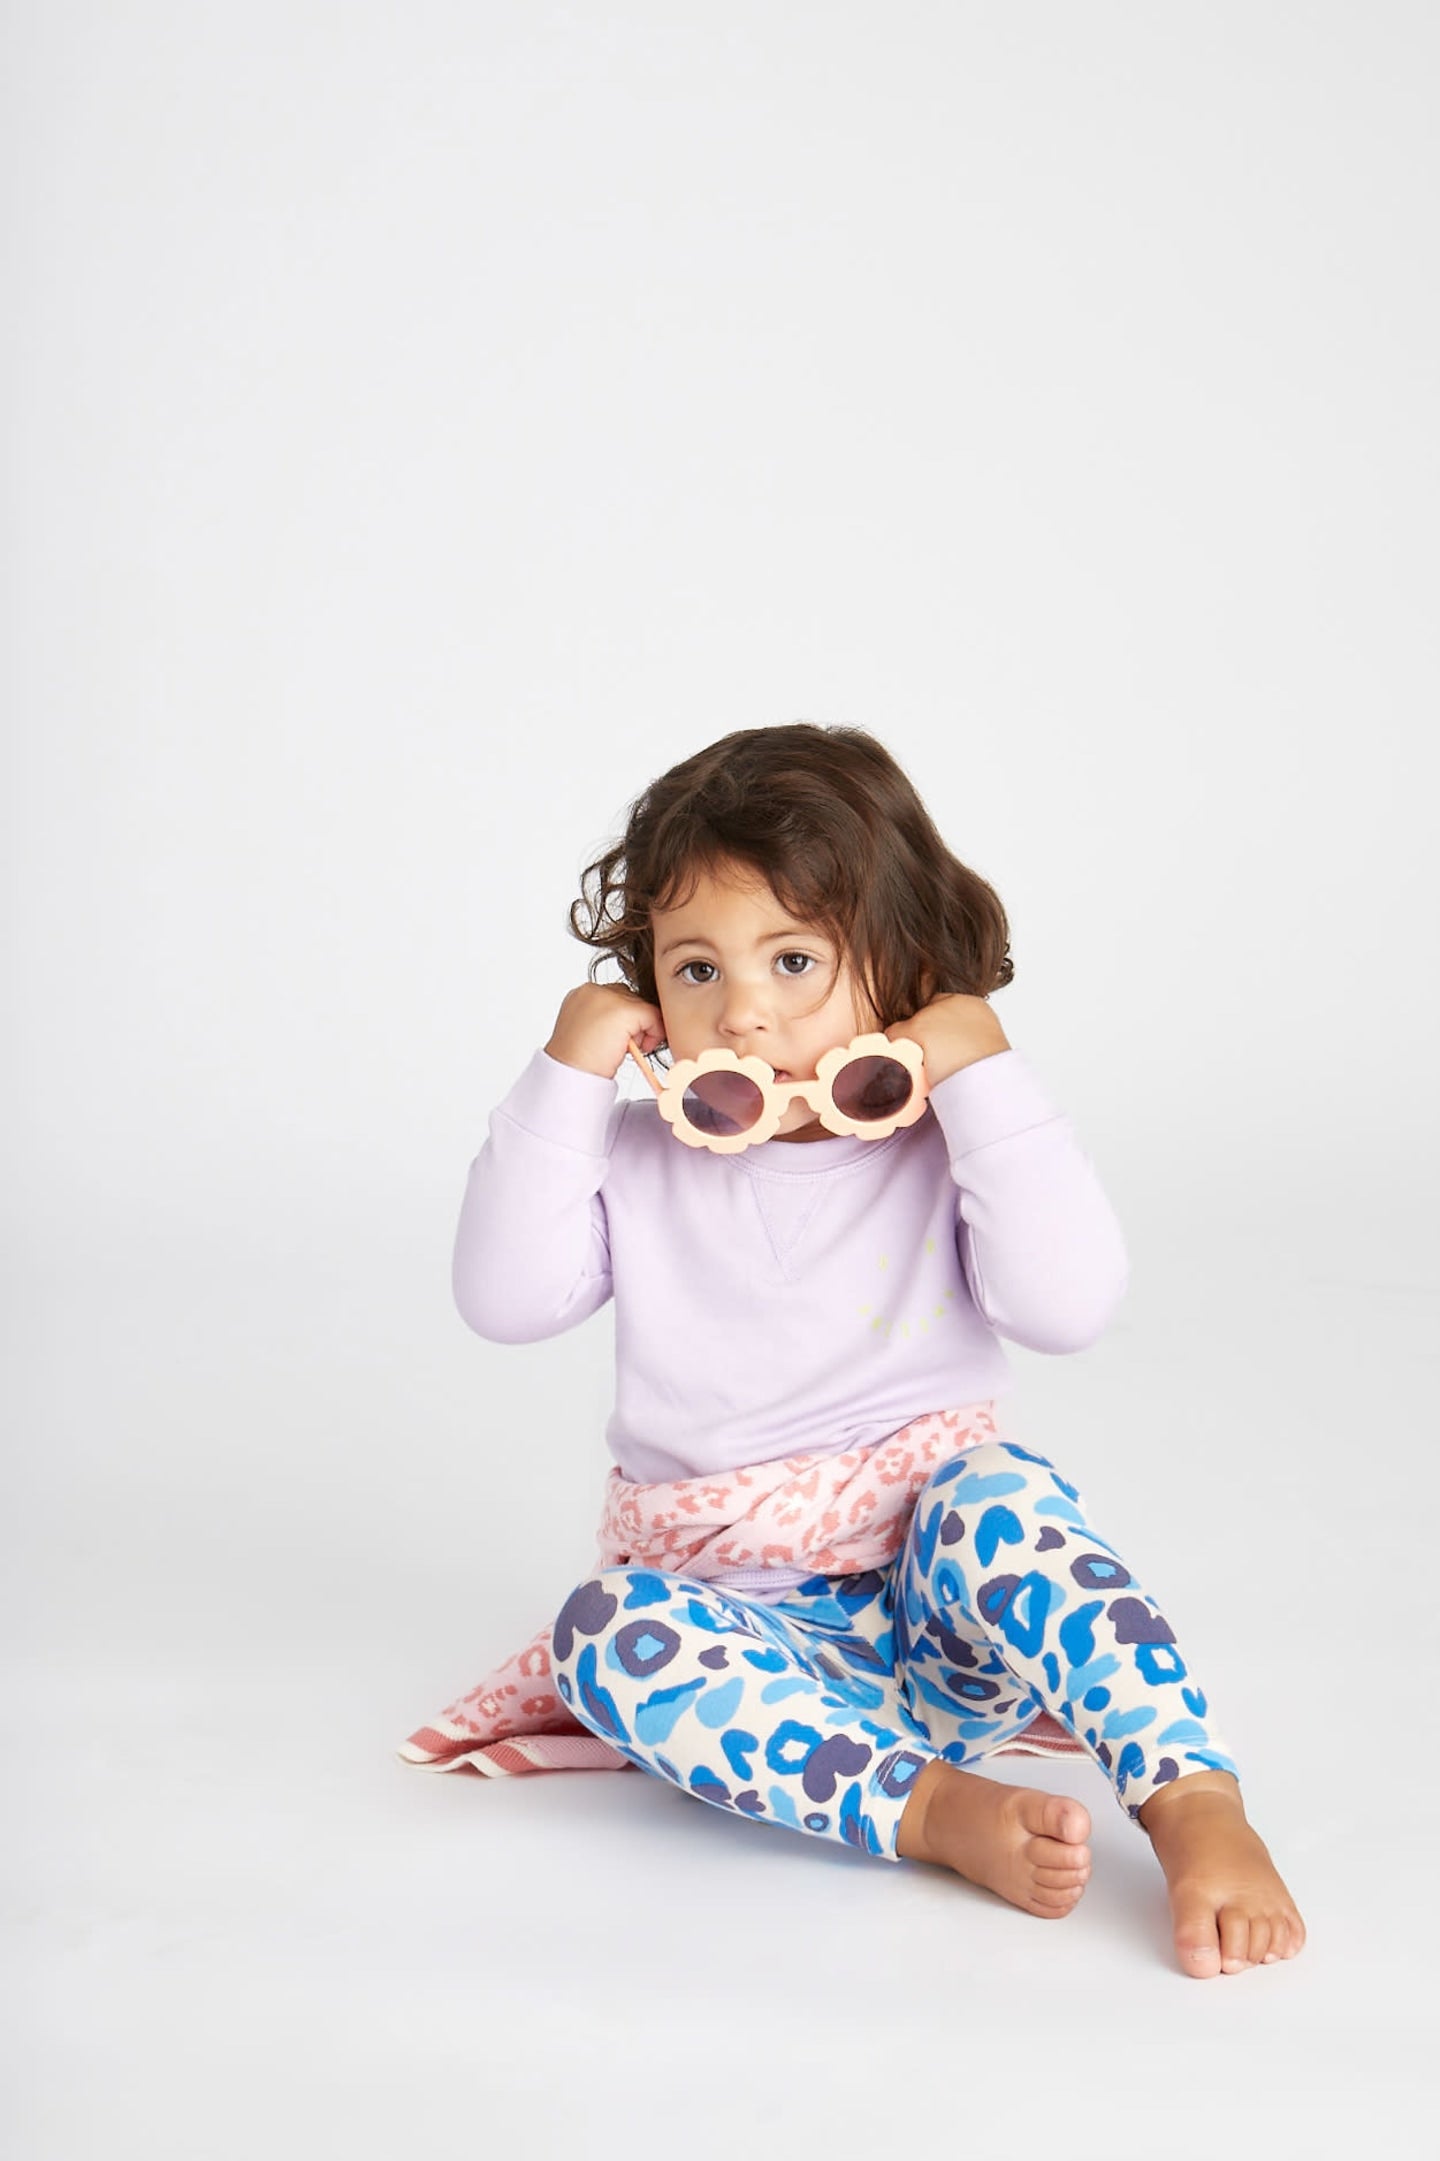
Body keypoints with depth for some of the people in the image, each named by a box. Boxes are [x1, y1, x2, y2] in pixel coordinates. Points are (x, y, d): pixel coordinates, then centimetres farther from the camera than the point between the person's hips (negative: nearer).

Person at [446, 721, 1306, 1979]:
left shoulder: (945, 1151, -2)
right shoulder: (643, 1165, 5)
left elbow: (1069, 1304, -18)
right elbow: (506, 1298, -7)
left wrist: (987, 1076, -18)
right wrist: (567, 1078, -10)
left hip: (939, 1605, -2)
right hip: (745, 1626, 2)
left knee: (995, 1498, -33)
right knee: (610, 1629, -29)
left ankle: (1198, 1806, -37)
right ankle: (941, 1810, -35)